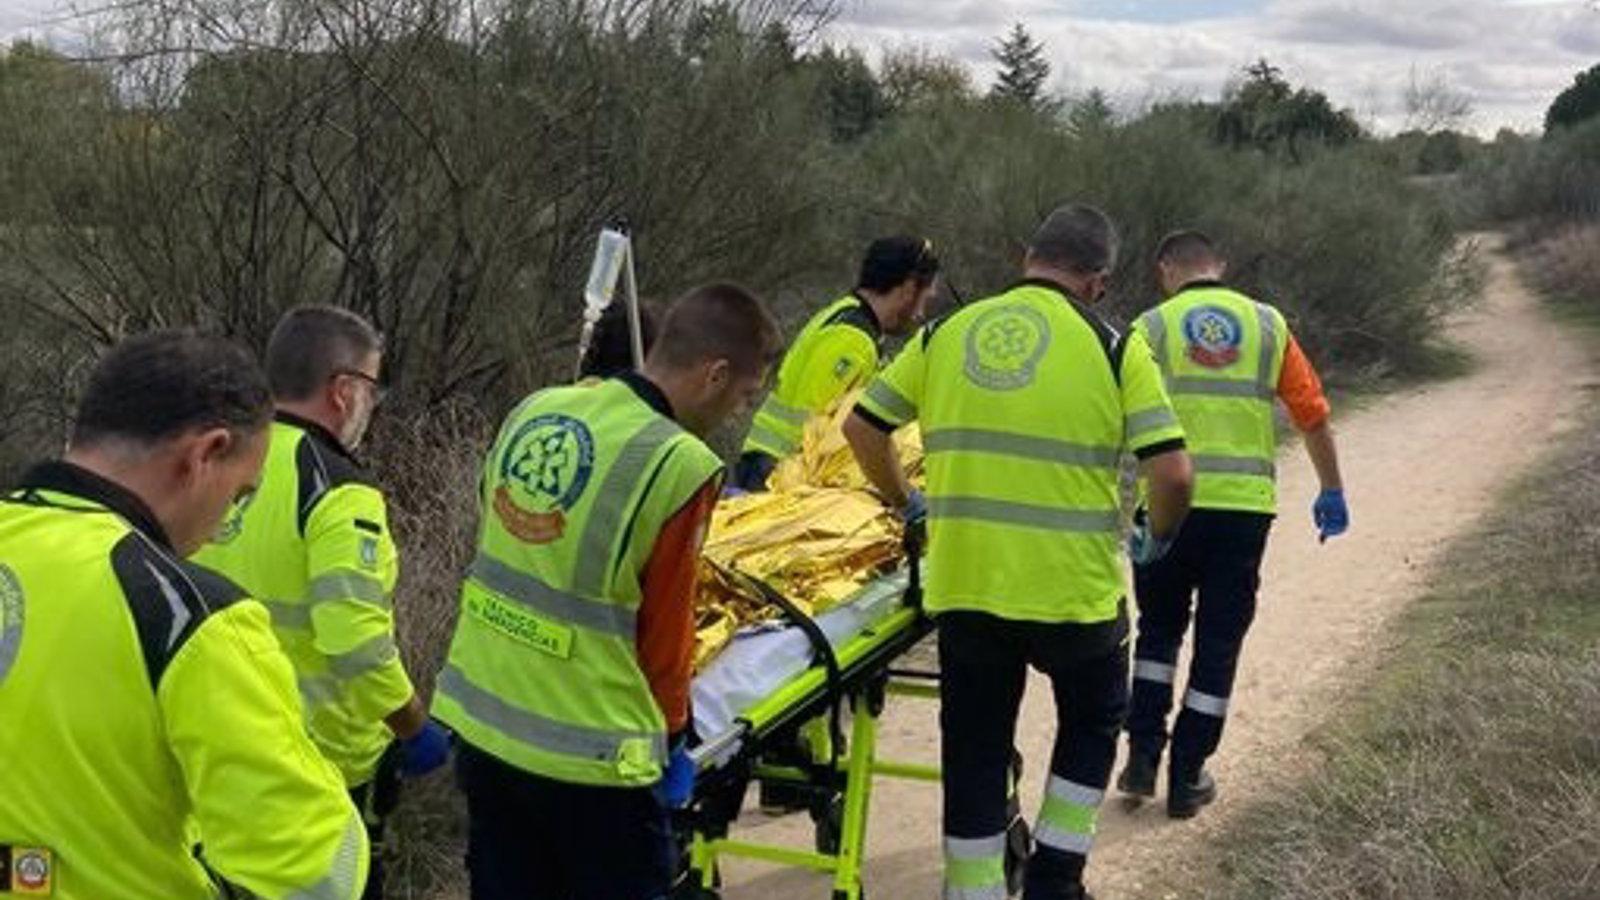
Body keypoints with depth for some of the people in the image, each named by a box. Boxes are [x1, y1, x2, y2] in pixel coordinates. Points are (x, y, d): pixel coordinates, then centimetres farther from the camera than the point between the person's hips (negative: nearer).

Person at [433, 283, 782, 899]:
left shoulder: (535, 410, 2)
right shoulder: (680, 465, -19)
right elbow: (665, 624, -11)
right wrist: (670, 735, 5)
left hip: (481, 727, 7)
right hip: (589, 754, -6)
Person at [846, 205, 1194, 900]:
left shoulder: (947, 334, 6)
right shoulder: (1115, 349, -5)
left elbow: (861, 426, 10)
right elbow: (1172, 475, -10)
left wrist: (904, 503, 25)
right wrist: (1158, 537, 10)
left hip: (963, 585, 2)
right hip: (1074, 588, -2)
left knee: (975, 748, 15)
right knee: (1093, 719, 24)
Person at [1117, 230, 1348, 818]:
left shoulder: (1152, 328, 1)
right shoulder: (1268, 325, 7)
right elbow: (1313, 416, 5)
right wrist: (1332, 492, 13)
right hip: (1244, 506, 1)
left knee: (1159, 630, 19)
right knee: (1218, 643, 11)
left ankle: (1143, 755, 14)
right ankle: (1187, 779, 15)